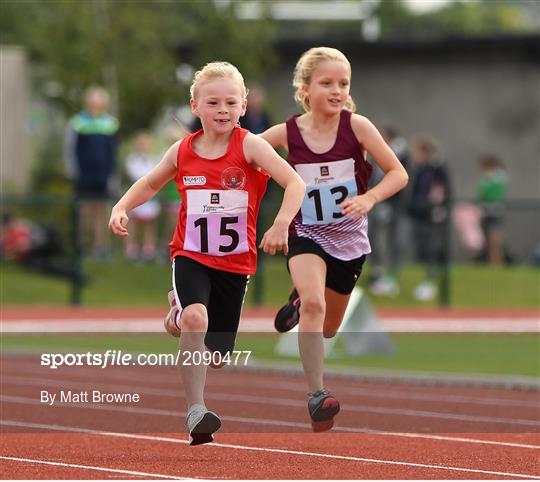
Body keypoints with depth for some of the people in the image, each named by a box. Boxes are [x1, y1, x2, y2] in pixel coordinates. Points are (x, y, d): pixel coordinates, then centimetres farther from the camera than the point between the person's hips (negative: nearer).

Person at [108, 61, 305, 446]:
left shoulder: (250, 146, -11)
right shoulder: (182, 151, -2)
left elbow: (295, 183, -20)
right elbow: (150, 184, 17)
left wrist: (281, 224, -35)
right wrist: (121, 208, 0)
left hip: (235, 262, 0)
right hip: (190, 256, 0)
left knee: (216, 356, 7)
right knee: (195, 319, -30)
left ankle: (180, 318, 43)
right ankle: (195, 411, -22)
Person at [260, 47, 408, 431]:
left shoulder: (356, 126, -15)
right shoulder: (286, 133, -12)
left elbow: (398, 174, -11)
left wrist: (368, 199, -27)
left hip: (350, 238, 2)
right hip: (306, 235, -1)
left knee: (327, 328, 17)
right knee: (314, 305, -29)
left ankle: (301, 299, 53)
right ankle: (317, 396, -24)